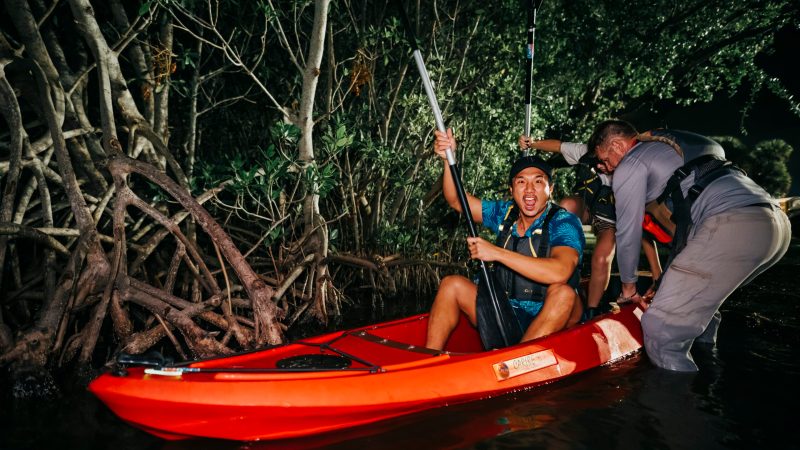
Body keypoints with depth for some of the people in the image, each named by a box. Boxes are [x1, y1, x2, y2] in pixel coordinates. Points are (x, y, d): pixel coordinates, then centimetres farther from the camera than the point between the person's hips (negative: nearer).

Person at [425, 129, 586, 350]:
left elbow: (560, 272, -33)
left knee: (563, 293, -34)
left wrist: (498, 253, -30)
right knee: (452, 284, -5)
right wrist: (449, 158, -11)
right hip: (505, 316, 5)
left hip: (552, 322, -5)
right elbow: (456, 200, 5)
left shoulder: (564, 223, -14)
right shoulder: (505, 213, 4)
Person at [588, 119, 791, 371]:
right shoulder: (671, 145, 34)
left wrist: (628, 283, 26)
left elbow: (628, 234, 11)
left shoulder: (630, 164, 8)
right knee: (698, 301, 29)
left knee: (661, 330, -9)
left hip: (732, 226, -10)